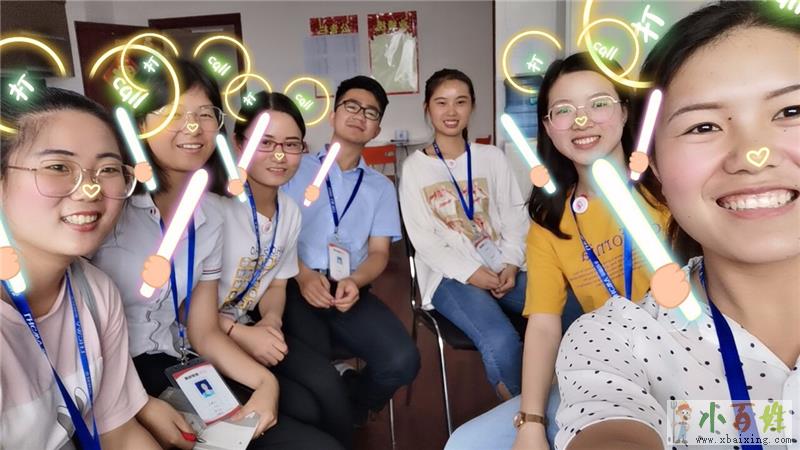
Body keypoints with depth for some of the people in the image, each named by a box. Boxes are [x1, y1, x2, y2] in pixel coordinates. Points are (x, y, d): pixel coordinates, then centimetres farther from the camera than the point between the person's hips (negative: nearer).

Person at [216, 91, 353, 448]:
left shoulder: (289, 210, 2)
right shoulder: (215, 205, -23)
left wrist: (271, 320, -9)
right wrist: (239, 333, -23)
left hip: (252, 326, 6)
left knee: (327, 385, -15)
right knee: (302, 408, -18)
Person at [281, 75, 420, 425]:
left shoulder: (381, 187, 19)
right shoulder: (295, 169, 13)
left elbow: (379, 252, 10)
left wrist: (354, 281, -13)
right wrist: (302, 275, -16)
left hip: (350, 290, 3)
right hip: (297, 286, -2)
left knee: (402, 361, -22)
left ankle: (347, 414, 10)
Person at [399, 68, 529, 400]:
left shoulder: (492, 157, 14)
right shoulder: (415, 167, 5)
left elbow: (515, 216, 11)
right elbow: (422, 236, -3)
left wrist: (512, 264, -7)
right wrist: (470, 272, -13)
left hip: (503, 268, 3)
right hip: (451, 275, -3)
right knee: (501, 341, -31)